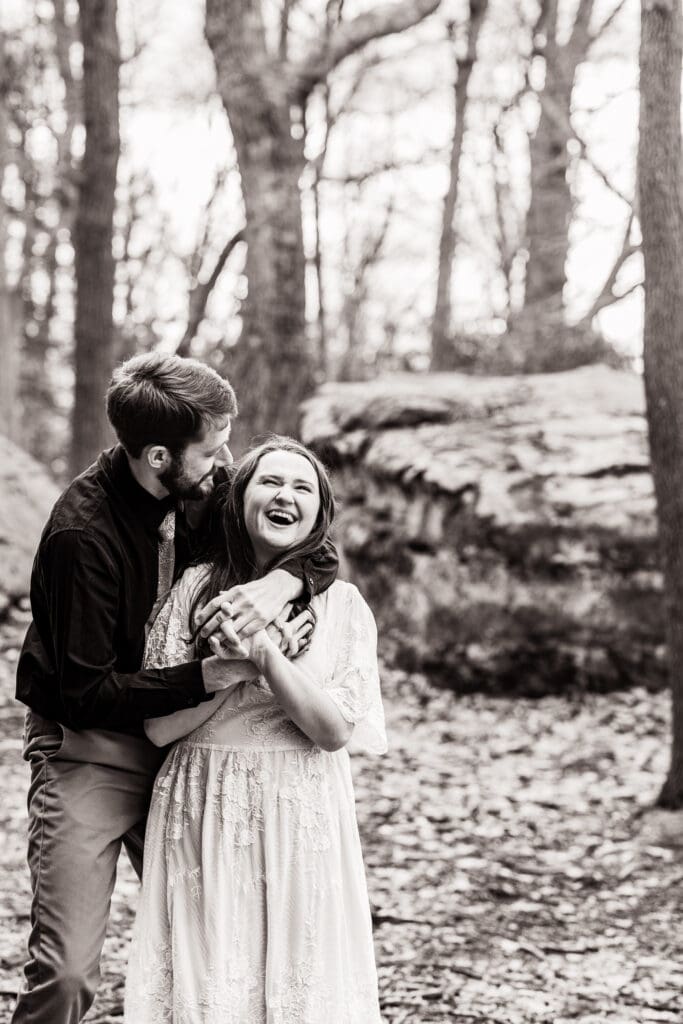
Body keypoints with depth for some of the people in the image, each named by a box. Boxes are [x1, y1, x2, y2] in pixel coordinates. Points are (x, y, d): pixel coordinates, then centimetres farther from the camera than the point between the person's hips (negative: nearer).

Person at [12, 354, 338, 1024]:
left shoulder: (199, 489, -4)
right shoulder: (83, 533, -23)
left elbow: (320, 546, 1)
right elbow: (87, 692, -20)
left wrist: (279, 585, -22)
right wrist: (215, 674, -25)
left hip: (173, 740, 6)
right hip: (88, 749, -6)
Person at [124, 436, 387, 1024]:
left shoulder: (342, 605, 0)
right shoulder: (196, 588, 1)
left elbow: (334, 731, -8)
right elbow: (159, 725, -3)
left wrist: (266, 653, -17)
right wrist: (233, 668, -16)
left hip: (299, 814, 0)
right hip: (202, 807, 0)